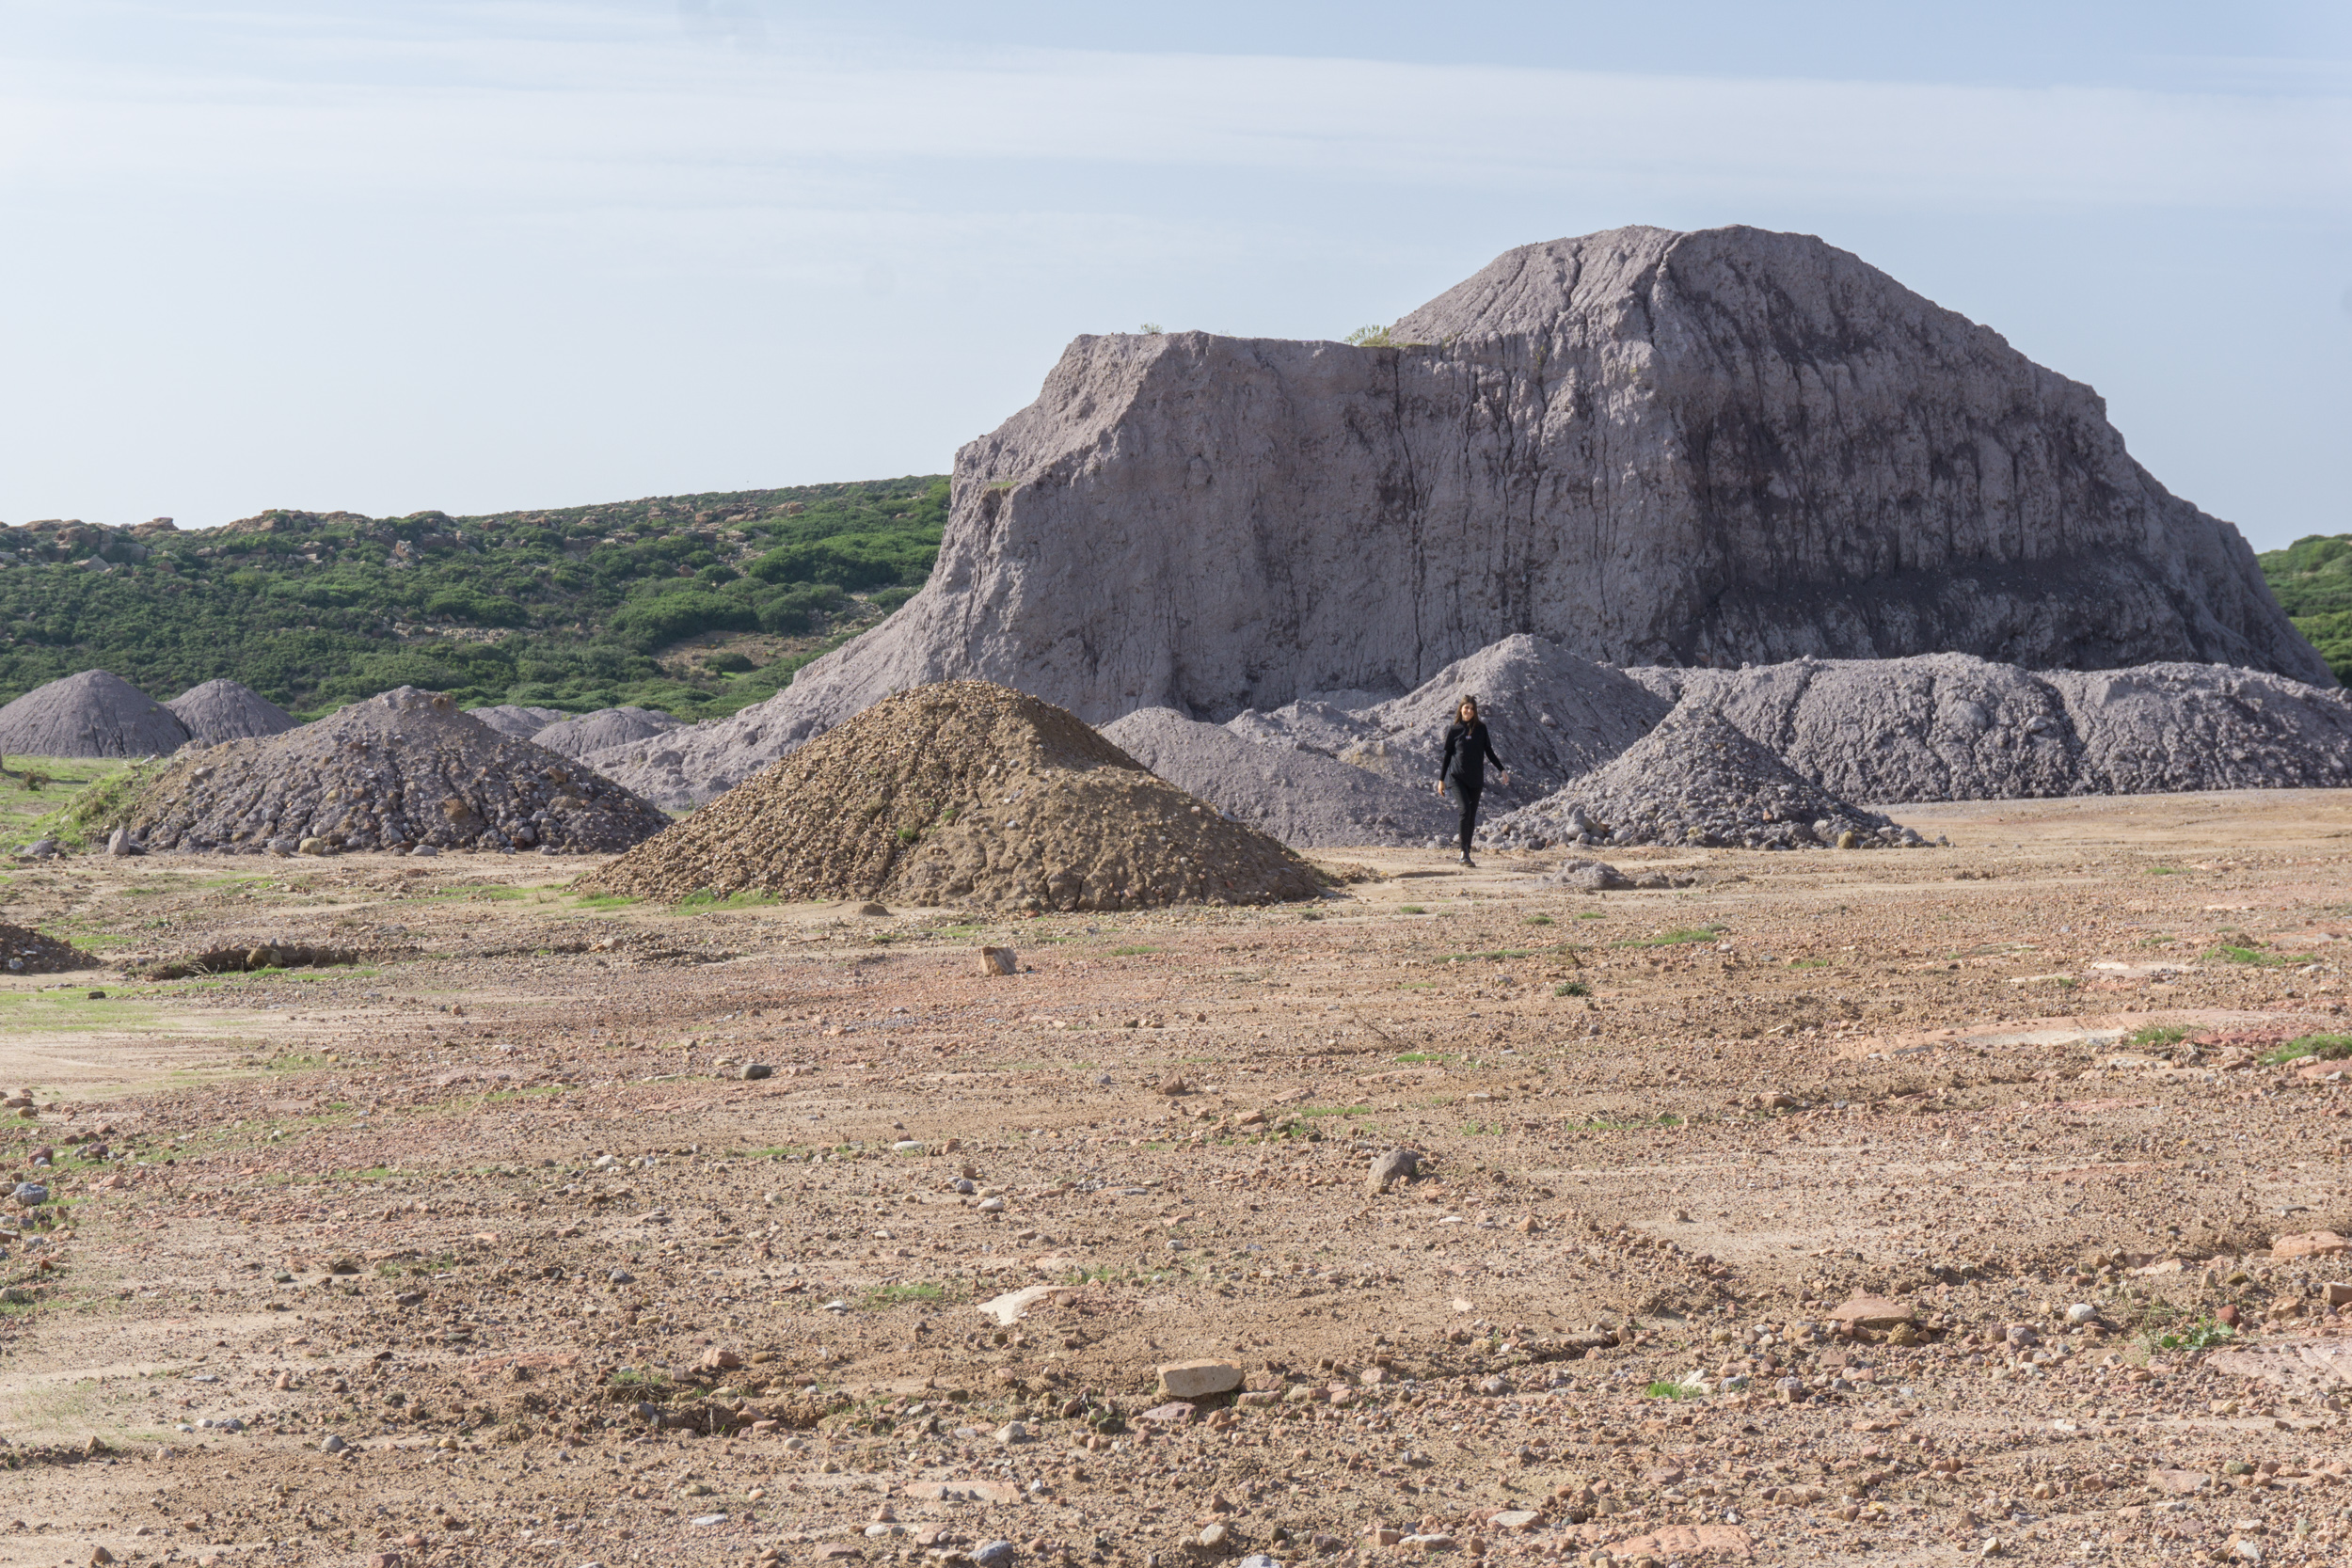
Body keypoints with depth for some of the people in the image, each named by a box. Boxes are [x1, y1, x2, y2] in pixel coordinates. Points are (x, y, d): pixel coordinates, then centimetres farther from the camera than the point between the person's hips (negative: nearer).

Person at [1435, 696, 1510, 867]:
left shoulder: (1481, 728, 5)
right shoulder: (1454, 730, 2)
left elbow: (1489, 751, 13)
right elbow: (1447, 755, 6)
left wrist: (1502, 770, 7)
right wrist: (1441, 779, 6)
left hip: (1476, 778, 3)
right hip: (1458, 777, -3)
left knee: (1472, 816, 3)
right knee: (1465, 810, -19)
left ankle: (1467, 854, 11)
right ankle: (1463, 852, -17)